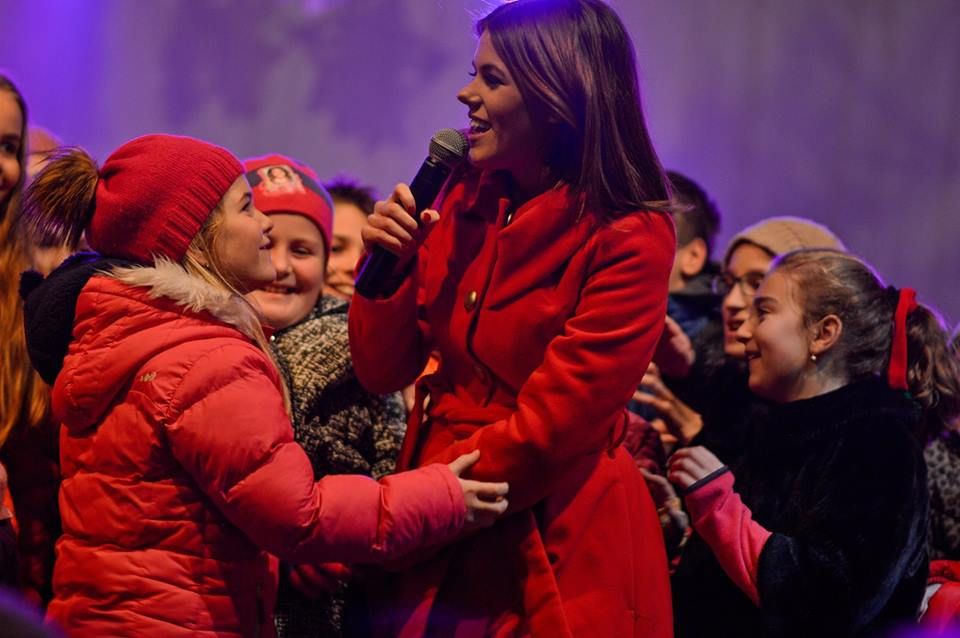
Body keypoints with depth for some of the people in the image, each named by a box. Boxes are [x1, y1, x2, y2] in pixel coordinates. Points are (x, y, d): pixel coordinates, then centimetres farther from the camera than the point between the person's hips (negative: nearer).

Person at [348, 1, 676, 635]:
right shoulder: (464, 202, 4)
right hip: (443, 549, 6)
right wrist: (387, 267, -11)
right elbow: (384, 372, 6)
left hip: (558, 554, -5)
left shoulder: (629, 239, -15)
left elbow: (547, 428, -17)